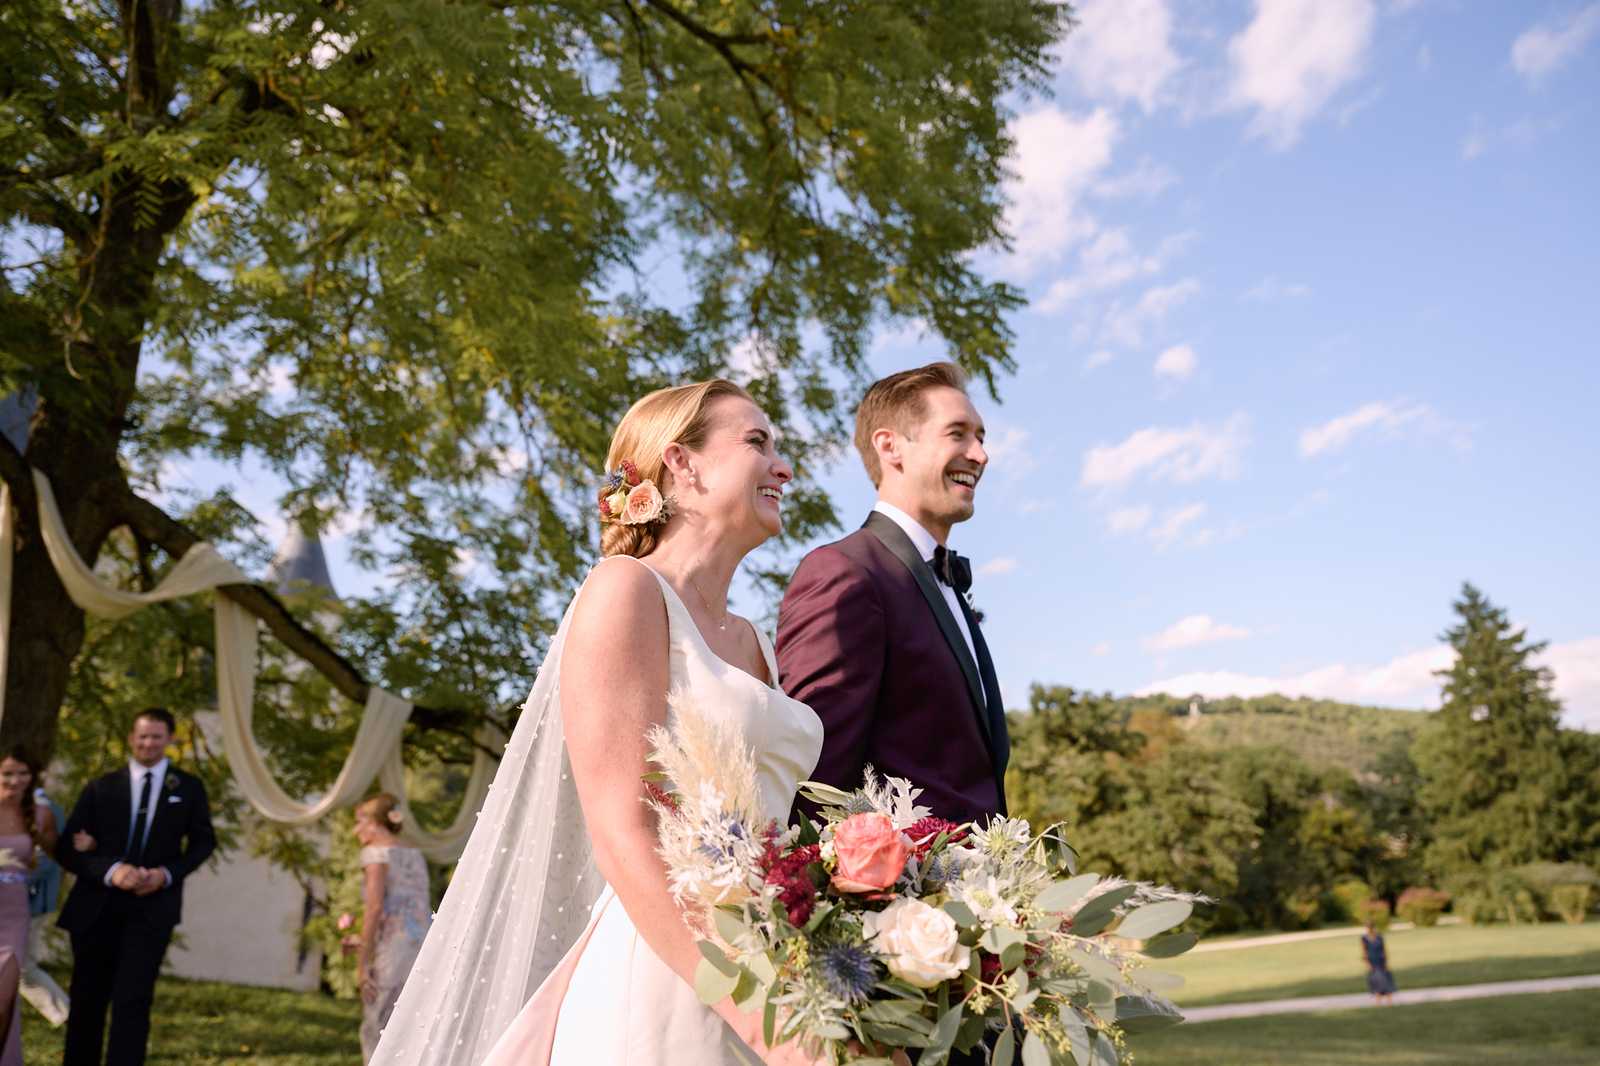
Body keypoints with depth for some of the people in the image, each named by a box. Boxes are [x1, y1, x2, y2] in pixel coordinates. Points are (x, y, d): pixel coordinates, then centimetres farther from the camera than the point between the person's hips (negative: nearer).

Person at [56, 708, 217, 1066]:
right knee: (87, 999, 12)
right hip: (97, 906, 2)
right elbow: (66, 848, 0)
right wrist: (109, 870, -18)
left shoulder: (189, 788, 5)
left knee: (132, 1000, -9)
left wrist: (168, 873, -7)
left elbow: (203, 841, 11)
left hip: (152, 906, -1)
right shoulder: (101, 788, 5)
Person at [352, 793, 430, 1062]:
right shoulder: (415, 856, 20)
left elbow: (374, 906, -14)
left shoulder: (376, 852, -2)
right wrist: (366, 944, 24)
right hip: (424, 947, 7)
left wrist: (362, 962, -12)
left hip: (393, 952, -7)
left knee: (376, 1034, 2)